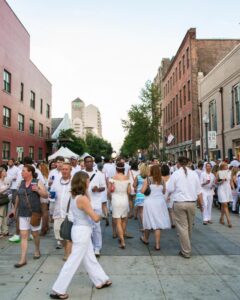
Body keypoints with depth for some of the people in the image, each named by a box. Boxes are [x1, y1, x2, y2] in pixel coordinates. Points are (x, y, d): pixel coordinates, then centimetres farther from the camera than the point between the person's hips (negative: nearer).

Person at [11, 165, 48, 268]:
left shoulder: (37, 182, -7)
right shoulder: (21, 183, 6)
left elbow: (46, 195, -9)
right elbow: (18, 197, 17)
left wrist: (37, 190, -24)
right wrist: (15, 209, 20)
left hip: (34, 213, -3)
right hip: (23, 214, 4)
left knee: (35, 234, 12)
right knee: (23, 236, 1)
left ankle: (37, 250, 37)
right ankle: (23, 259, 8)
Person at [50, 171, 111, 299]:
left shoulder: (75, 196, 2)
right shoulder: (82, 199, -25)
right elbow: (95, 218, -22)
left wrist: (86, 192, 6)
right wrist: (99, 216, -2)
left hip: (81, 230, 10)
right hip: (82, 231, -10)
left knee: (89, 258, 21)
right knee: (73, 261, 4)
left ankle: (101, 281, 38)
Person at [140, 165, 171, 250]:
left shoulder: (147, 179, -9)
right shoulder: (162, 180, 0)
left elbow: (142, 191, -11)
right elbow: (164, 191, 9)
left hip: (150, 202, -2)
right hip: (160, 202, 2)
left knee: (149, 221, 14)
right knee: (158, 223, 5)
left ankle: (146, 239, 35)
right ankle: (157, 244, 8)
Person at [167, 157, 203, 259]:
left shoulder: (175, 174, -7)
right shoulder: (194, 174, 2)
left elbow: (170, 189, -7)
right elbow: (199, 191, 4)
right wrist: (201, 204, 13)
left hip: (179, 203, -4)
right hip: (192, 203, 4)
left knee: (182, 227, 3)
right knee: (189, 226, 20)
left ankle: (186, 251, 7)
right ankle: (187, 247, 40)